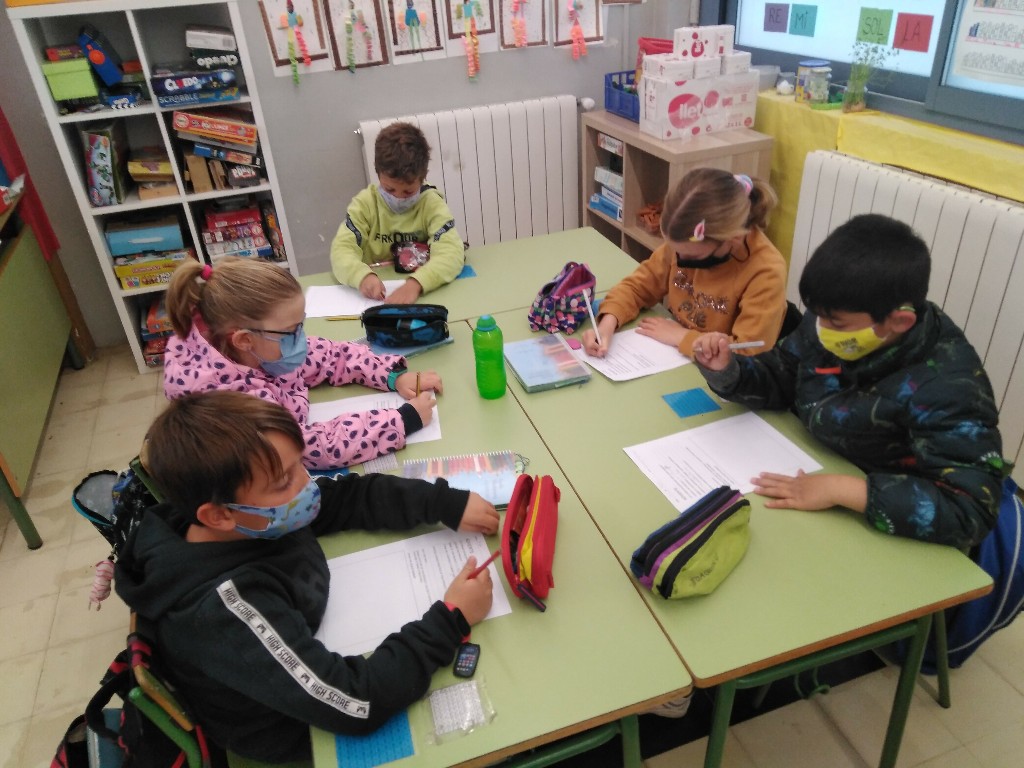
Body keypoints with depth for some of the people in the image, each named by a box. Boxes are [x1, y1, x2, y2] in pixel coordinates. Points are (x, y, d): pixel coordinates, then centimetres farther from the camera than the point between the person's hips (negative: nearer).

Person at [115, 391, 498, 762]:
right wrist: (452, 619, -32)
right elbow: (356, 703, -39)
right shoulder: (227, 607, -40)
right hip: (296, 732, -5)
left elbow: (351, 495, -7)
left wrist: (448, 505, -18)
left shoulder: (247, 518, -20)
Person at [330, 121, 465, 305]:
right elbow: (342, 249, -13)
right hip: (376, 295, 1)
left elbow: (451, 252, -22)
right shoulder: (365, 203, -4)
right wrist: (363, 276, -36)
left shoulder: (432, 204, -8)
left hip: (426, 293, -1)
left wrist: (416, 283, -41)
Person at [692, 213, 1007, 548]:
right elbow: (779, 379, 3)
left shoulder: (945, 386, -27)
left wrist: (839, 490, -38)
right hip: (806, 474, 5)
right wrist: (726, 370, -17)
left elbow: (969, 510, -33)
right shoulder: (836, 317, -11)